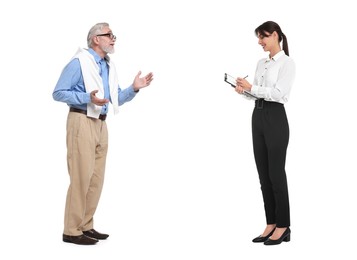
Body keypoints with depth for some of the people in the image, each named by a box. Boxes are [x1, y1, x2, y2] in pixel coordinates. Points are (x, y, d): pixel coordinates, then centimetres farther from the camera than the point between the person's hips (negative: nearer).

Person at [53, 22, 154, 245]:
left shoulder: (109, 66, 16)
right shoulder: (79, 62, -8)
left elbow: (117, 99, 19)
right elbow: (58, 93, -13)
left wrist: (134, 88, 3)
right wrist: (87, 98, -23)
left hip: (101, 124, 8)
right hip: (82, 122, -8)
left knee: (96, 178, 10)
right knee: (81, 176, -8)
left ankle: (86, 226, 18)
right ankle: (72, 231, -2)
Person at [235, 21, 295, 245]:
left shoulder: (287, 62, -10)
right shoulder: (261, 63, 15)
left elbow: (279, 93, -20)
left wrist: (252, 87, -24)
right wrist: (244, 90, -3)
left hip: (276, 119, -8)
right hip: (258, 118, 8)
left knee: (276, 174, -3)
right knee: (264, 175, 9)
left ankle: (283, 227, 8)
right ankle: (271, 224, 17)